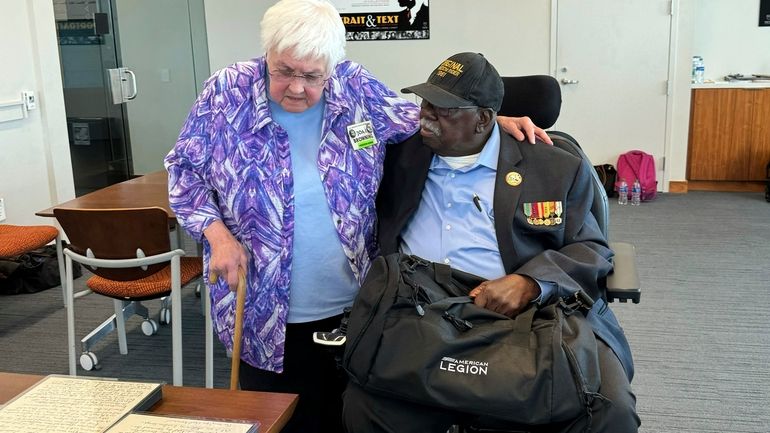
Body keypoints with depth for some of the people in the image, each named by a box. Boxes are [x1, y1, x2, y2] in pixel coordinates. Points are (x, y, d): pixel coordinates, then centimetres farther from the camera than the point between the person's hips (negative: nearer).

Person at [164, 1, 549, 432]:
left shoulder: (356, 86, -4)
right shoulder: (227, 93, -8)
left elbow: (417, 118, 9)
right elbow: (184, 170, 1)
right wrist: (217, 234, -13)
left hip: (353, 307, 2)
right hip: (266, 315, -1)